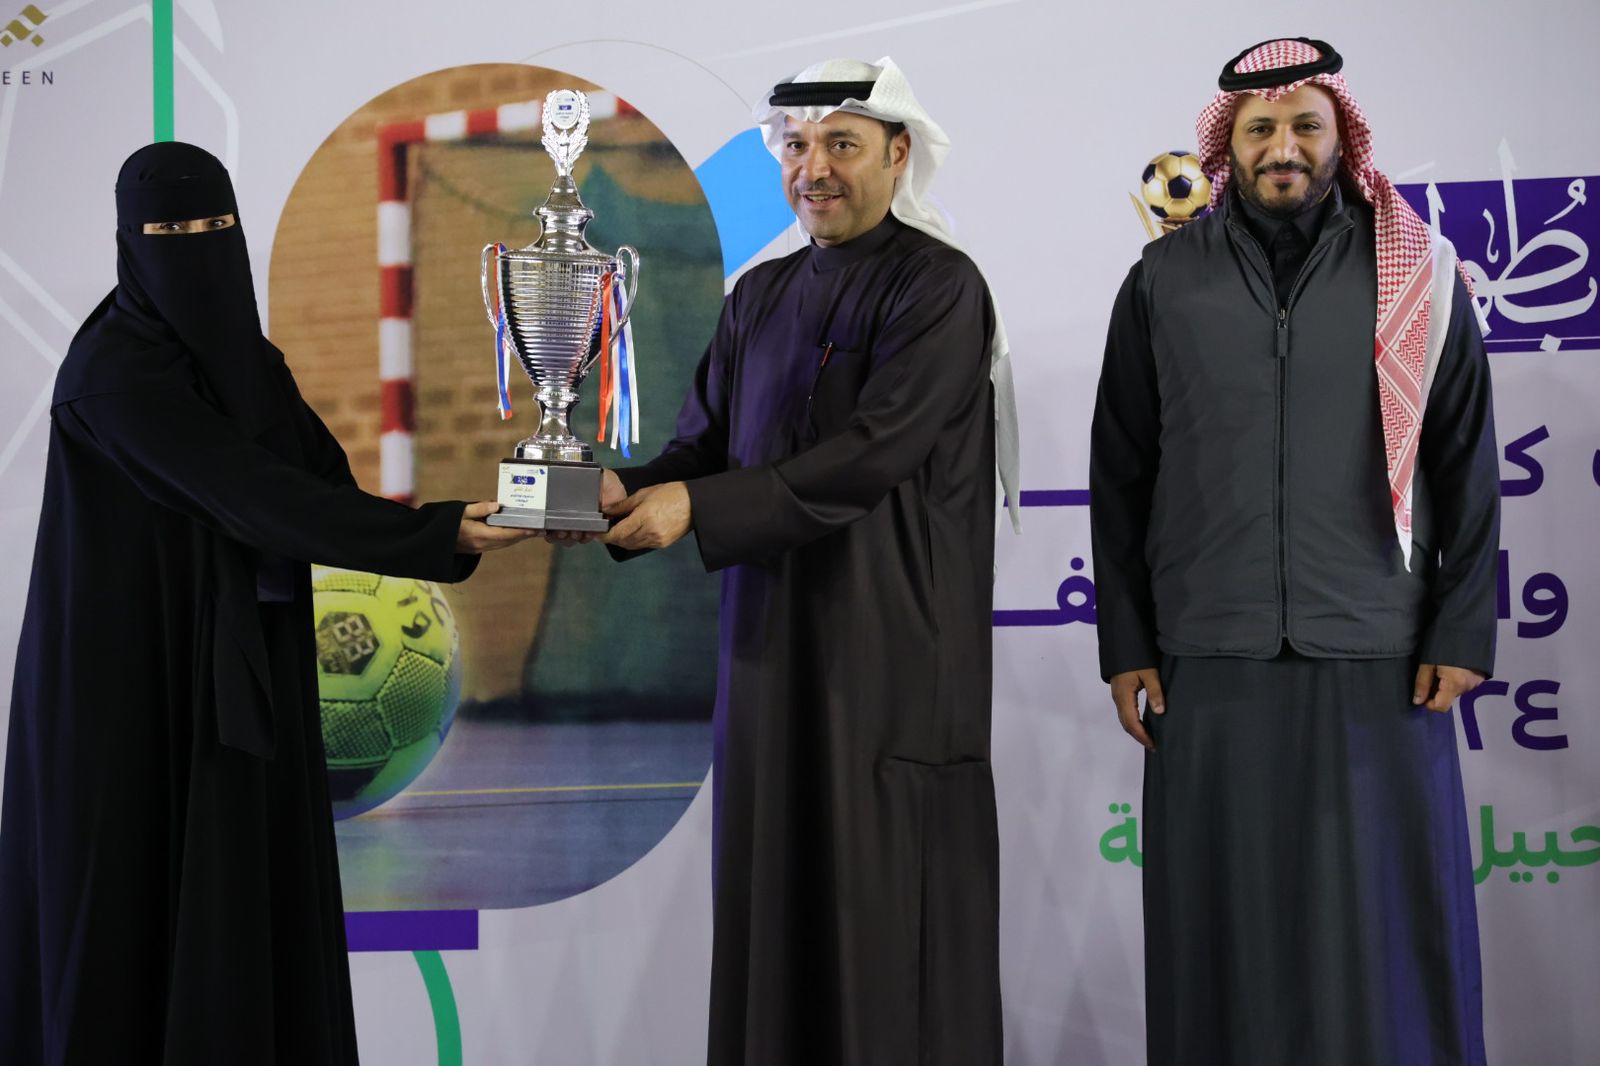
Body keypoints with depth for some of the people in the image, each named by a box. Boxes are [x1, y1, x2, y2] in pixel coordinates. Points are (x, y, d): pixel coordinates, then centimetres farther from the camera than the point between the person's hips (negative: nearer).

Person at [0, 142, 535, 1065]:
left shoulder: (246, 359, 9)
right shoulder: (114, 371, -17)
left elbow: (327, 477, 3)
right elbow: (254, 495, -23)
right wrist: (435, 536, -25)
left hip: (233, 665, 8)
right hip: (129, 674, -8)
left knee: (243, 900, 10)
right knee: (126, 904, 0)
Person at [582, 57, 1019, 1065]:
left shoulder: (940, 289, -8)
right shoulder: (760, 297, 14)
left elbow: (873, 454, -19)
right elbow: (708, 443, 11)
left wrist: (699, 508, -23)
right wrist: (625, 492, -10)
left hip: (893, 661, -6)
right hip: (775, 648, 6)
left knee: (888, 913, -2)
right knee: (777, 898, 9)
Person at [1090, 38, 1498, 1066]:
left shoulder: (1417, 278, 3)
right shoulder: (1165, 282, 5)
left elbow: (1467, 468, 5)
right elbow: (1119, 478, 8)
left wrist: (1462, 634, -1)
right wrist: (1124, 646, 4)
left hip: (1375, 662, 0)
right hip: (1212, 663, 1)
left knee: (1385, 923, 3)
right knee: (1226, 925, 5)